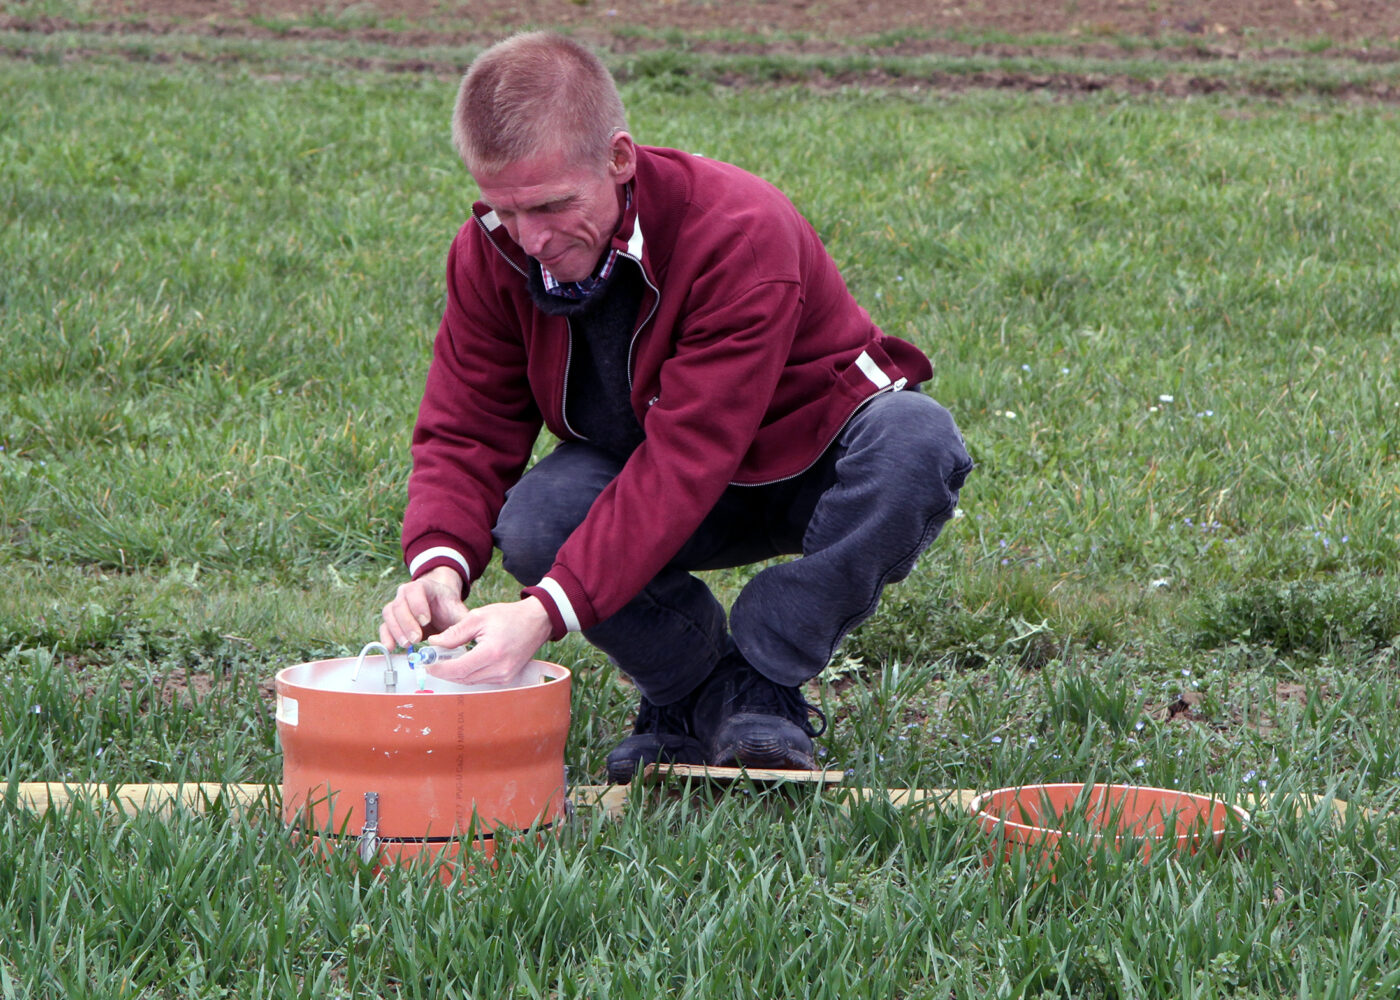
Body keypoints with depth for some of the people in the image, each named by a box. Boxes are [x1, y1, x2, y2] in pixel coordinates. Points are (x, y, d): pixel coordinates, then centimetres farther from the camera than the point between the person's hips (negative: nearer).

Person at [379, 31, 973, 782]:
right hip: (639, 472, 3)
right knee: (531, 524, -30)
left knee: (915, 439, -37)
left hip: (808, 466, -3)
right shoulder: (492, 254, -16)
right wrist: (439, 564, -37)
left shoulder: (741, 232, -34)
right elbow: (465, 433, -13)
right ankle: (697, 690, -4)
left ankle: (760, 690, -22)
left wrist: (547, 611, -50)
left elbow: (685, 461, -40)